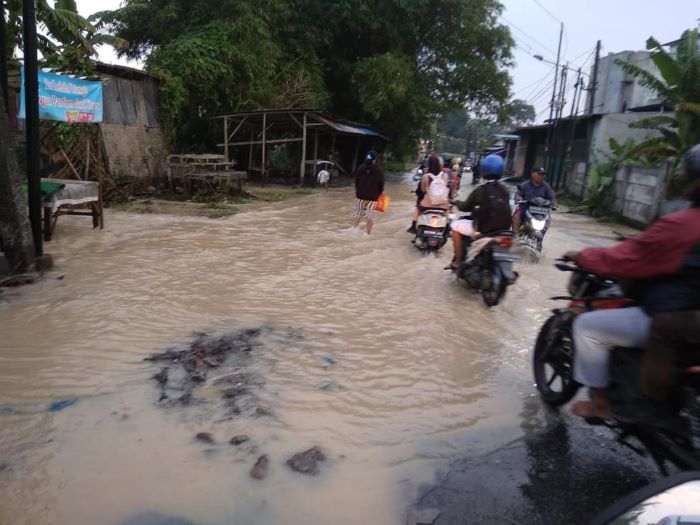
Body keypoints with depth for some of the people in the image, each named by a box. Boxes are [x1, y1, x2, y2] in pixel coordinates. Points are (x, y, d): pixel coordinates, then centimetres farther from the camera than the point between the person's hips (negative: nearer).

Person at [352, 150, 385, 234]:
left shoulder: (360, 168, 0)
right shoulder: (379, 171, -5)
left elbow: (356, 181, 6)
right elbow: (381, 184, 0)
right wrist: (378, 193, 16)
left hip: (360, 195, 2)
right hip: (373, 197, -1)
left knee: (357, 213, 11)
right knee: (369, 216, 5)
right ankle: (368, 233, 8)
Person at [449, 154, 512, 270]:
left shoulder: (480, 190, -10)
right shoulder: (505, 190, 5)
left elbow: (466, 207, 0)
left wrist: (457, 203, 22)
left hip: (483, 229, -6)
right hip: (504, 228, 6)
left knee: (455, 226, 12)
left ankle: (458, 261, 10)